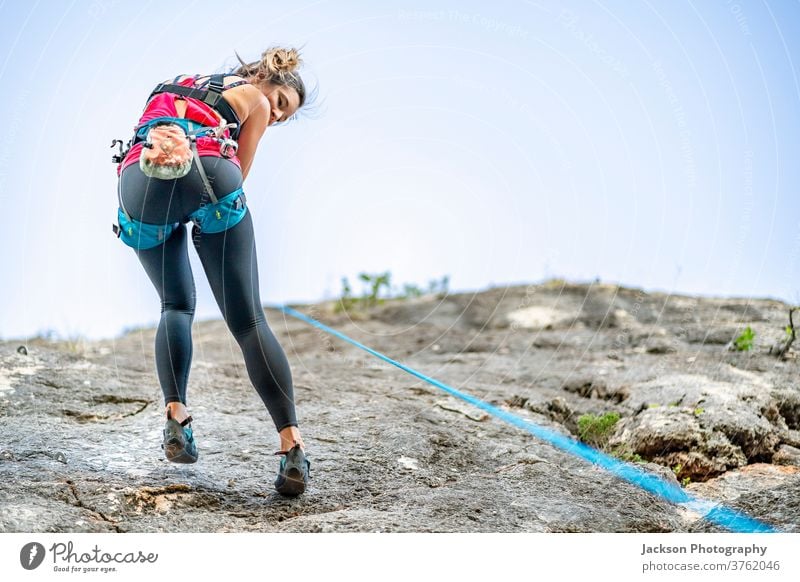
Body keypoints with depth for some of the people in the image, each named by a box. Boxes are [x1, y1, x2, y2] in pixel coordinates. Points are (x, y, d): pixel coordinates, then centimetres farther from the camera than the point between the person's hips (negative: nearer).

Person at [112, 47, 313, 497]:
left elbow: (152, 135, 23)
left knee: (176, 306, 23)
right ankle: (293, 446, -11)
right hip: (208, 171, -3)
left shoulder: (175, 87, 40)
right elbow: (236, 178, 20)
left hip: (139, 179, 4)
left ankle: (176, 414, 2)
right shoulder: (256, 101, 27)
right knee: (249, 321, -2)